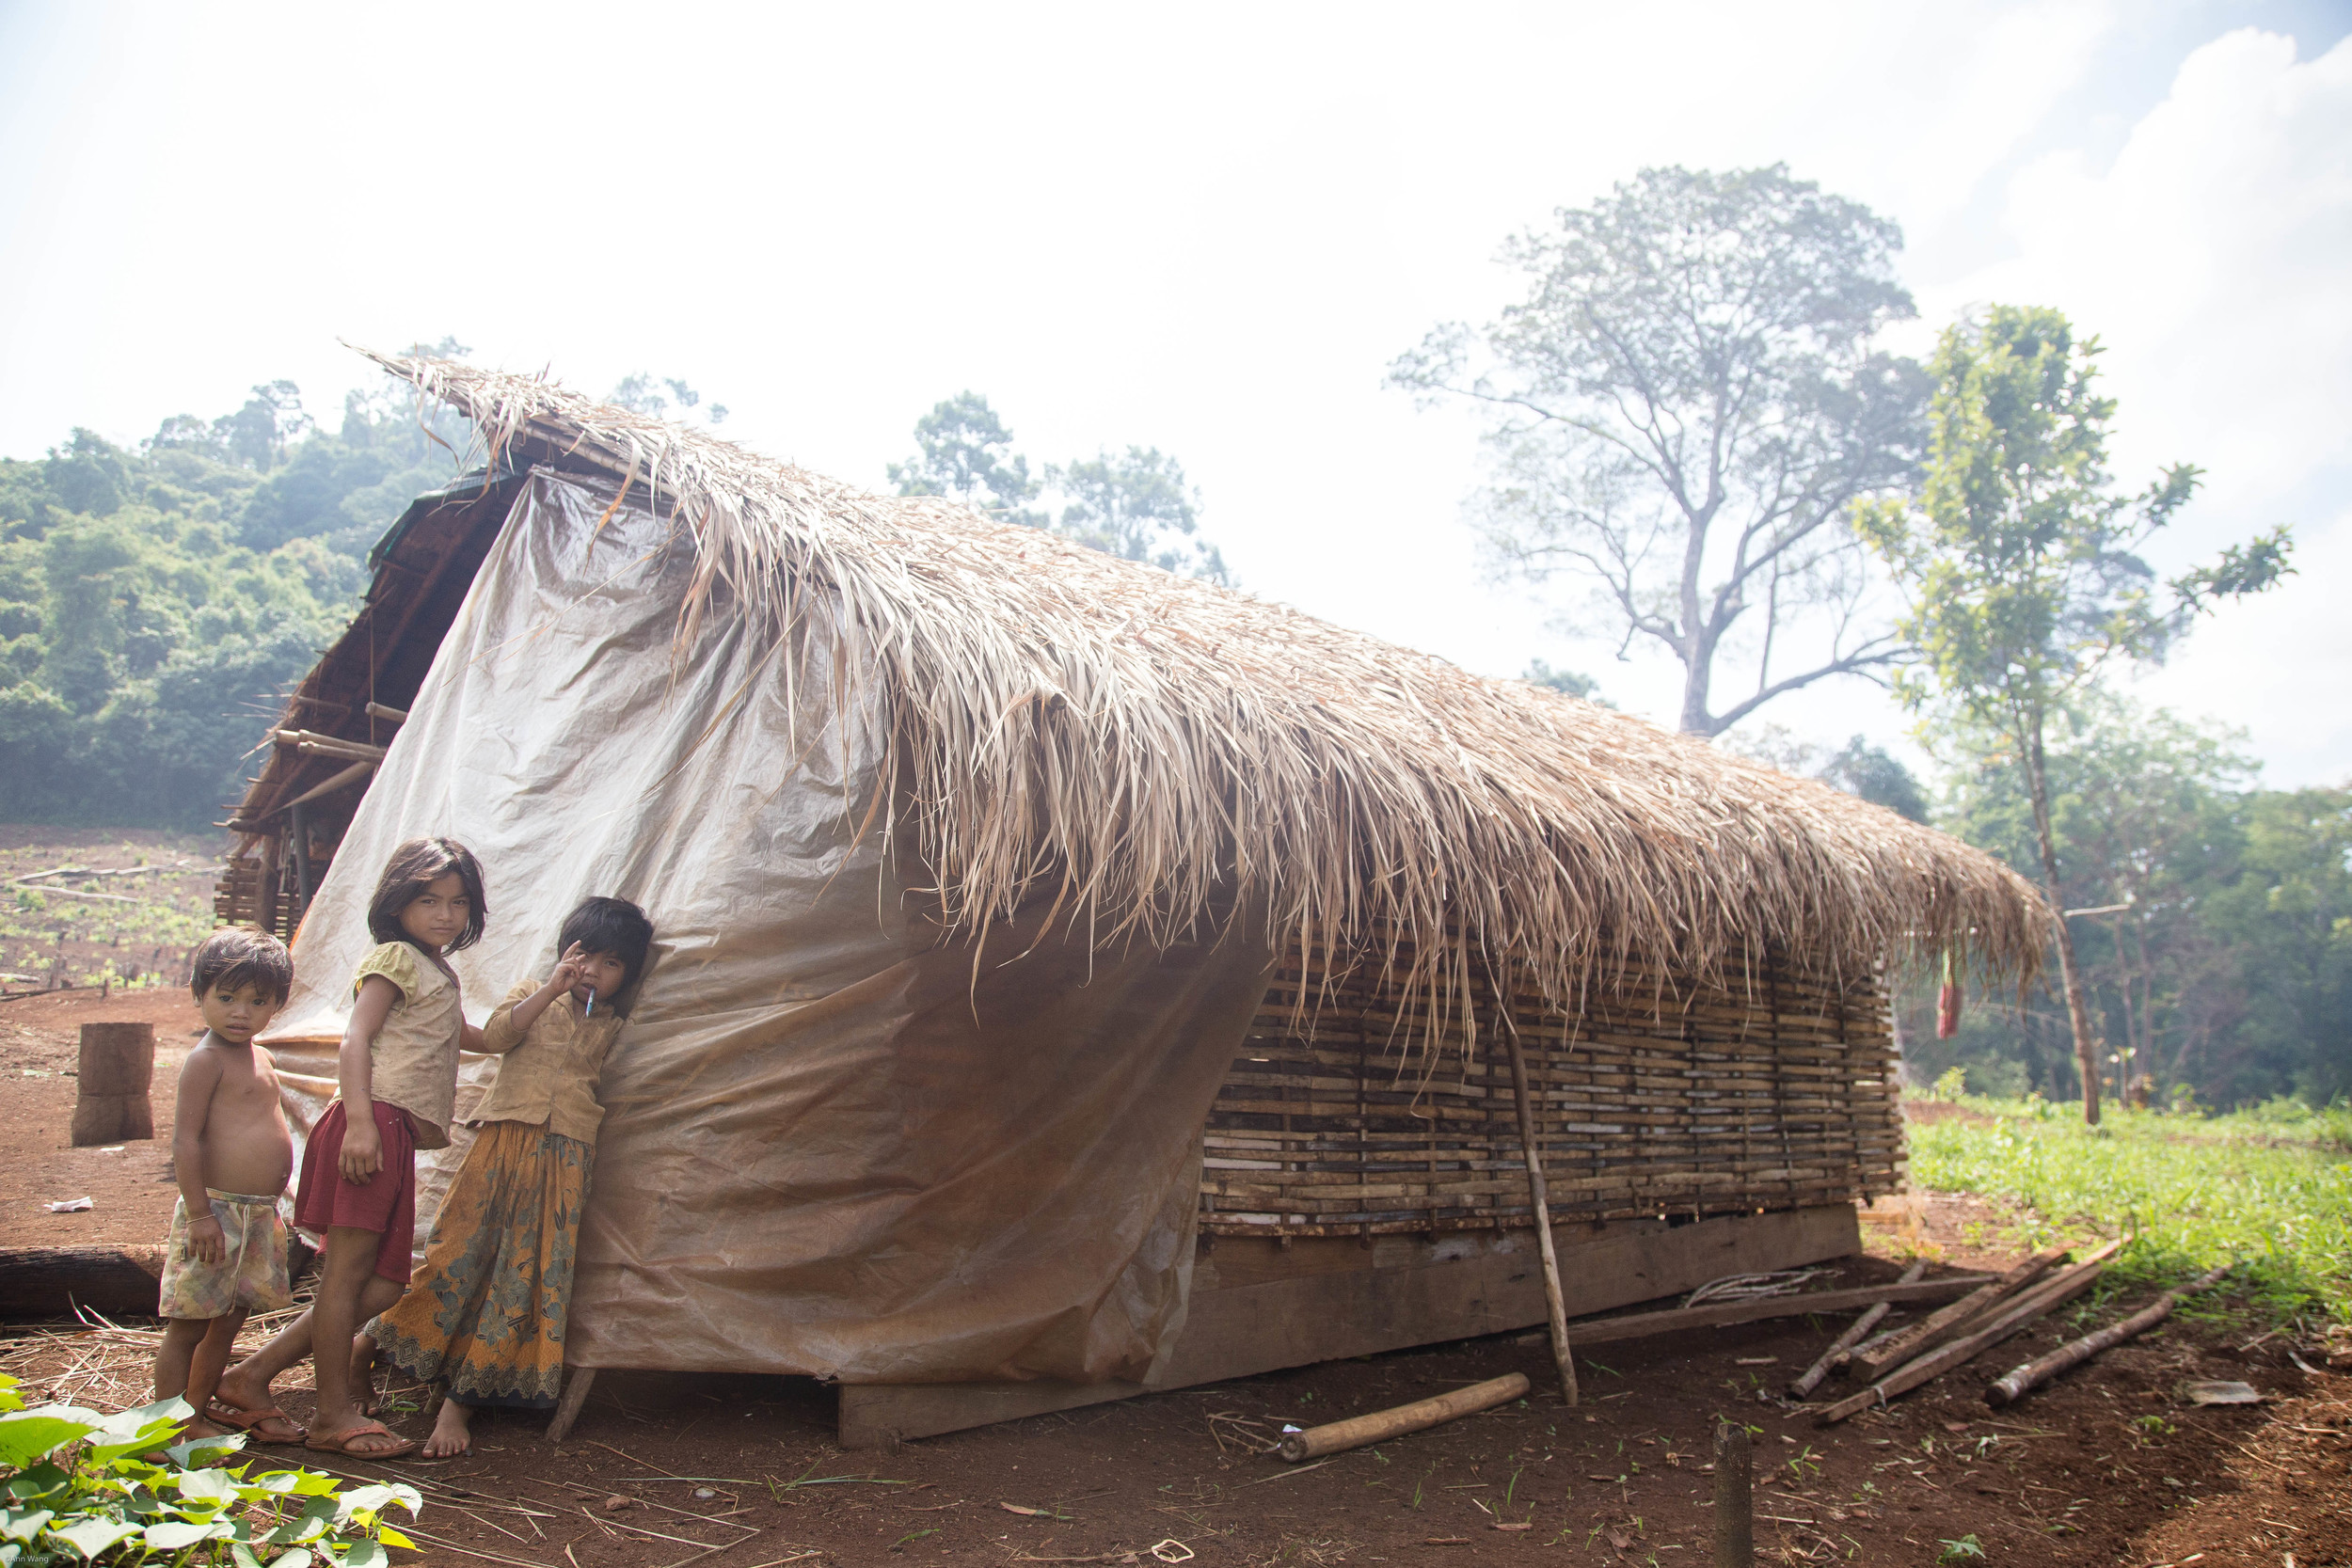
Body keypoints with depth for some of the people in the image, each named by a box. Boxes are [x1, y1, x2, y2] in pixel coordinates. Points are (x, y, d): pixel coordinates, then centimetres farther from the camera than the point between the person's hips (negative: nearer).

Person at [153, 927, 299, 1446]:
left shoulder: (261, 1059, 14)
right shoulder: (205, 1059, -12)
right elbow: (185, 1140, -17)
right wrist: (199, 1214, -21)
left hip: (259, 1213, 9)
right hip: (216, 1210, -9)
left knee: (228, 1320, 17)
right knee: (189, 1322, 0)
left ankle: (199, 1407, 29)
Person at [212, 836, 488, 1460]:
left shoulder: (442, 975, 26)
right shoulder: (394, 957, 0)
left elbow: (458, 1035, 45)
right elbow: (355, 1038, -12)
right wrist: (359, 1120, -24)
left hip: (400, 1142, 9)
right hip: (375, 1124, -9)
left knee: (382, 1286, 6)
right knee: (346, 1273, -3)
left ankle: (253, 1373, 14)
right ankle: (335, 1415, 3)